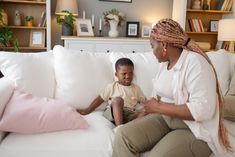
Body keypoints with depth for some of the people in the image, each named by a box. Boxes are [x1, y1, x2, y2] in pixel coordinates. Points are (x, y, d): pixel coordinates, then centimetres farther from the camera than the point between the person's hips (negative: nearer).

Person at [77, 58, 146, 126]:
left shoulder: (136, 88, 19)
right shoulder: (112, 86, 10)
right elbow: (100, 99, 9)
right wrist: (87, 111, 5)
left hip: (130, 115, 3)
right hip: (113, 112, -2)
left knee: (144, 114, -28)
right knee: (117, 100, -34)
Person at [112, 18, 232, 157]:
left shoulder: (195, 62, -19)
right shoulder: (165, 62, 7)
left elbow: (203, 110, -28)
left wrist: (158, 107, -21)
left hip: (195, 129, -7)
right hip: (164, 117, 7)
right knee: (123, 136, -14)